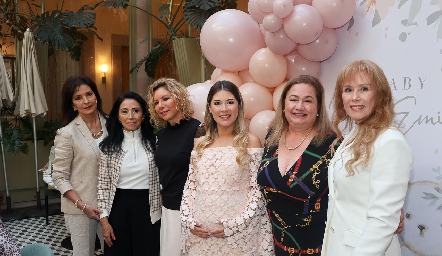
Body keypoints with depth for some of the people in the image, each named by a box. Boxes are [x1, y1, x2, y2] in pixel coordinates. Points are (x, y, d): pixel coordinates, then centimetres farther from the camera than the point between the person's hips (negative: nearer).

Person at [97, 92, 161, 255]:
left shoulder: (154, 141, -2)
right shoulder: (109, 146, -1)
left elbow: (161, 178, 2)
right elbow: (103, 184, 1)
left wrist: (163, 210, 1)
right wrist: (104, 218, -3)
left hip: (147, 208, 0)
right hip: (118, 207, 1)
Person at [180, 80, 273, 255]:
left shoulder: (250, 142, -4)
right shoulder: (200, 144, 7)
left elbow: (258, 191, -7)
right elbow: (190, 187, 9)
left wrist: (235, 224, -14)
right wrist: (188, 220, -4)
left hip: (238, 234, -3)